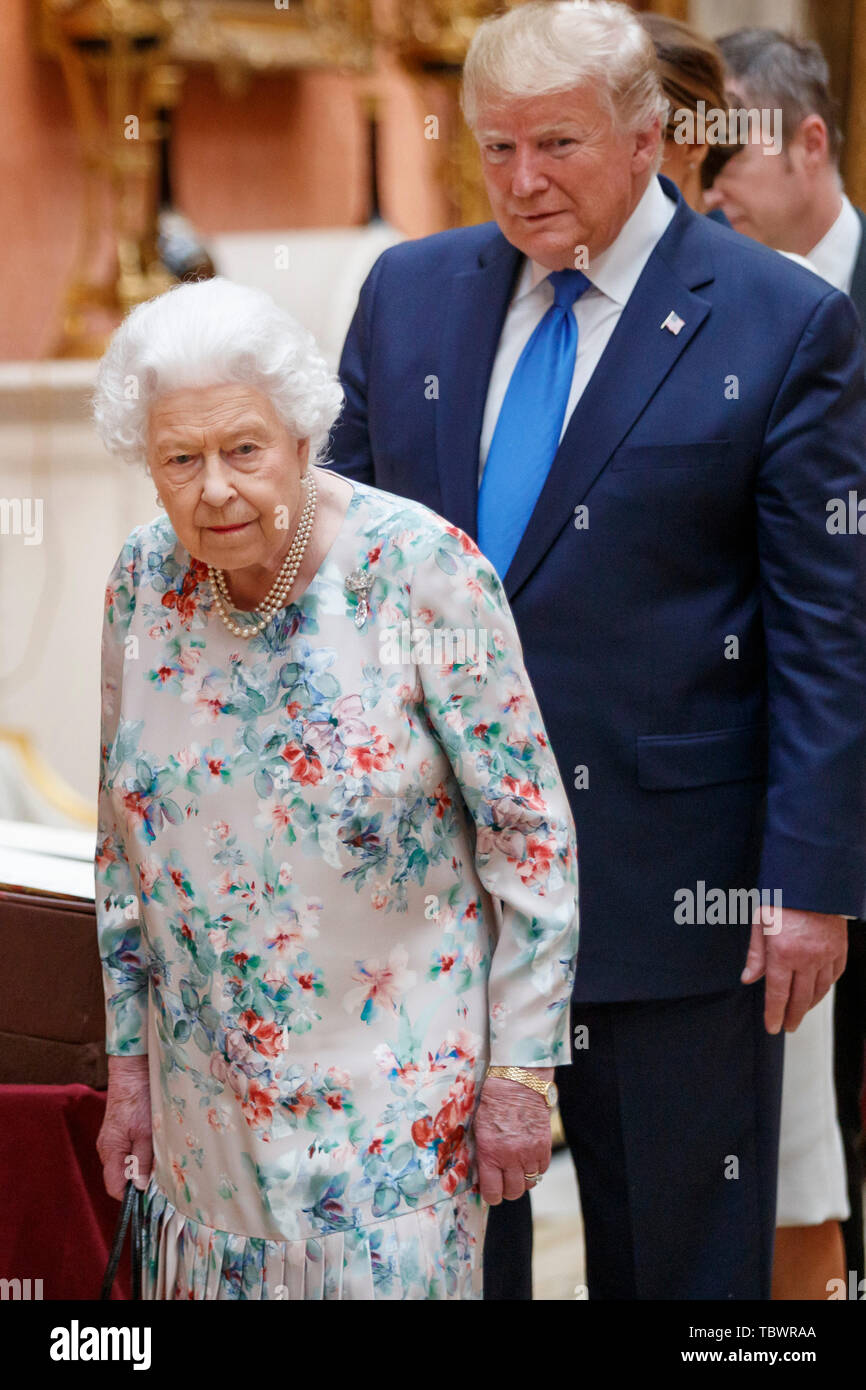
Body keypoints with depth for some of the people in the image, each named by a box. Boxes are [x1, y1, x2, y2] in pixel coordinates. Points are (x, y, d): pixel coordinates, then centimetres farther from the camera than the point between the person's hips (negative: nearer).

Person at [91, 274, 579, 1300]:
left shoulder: (420, 570, -16)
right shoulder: (142, 582, -3)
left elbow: (531, 831, -11)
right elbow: (125, 833, 9)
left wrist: (519, 1074, -10)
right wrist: (127, 1064, 10)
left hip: (398, 1084, -4)